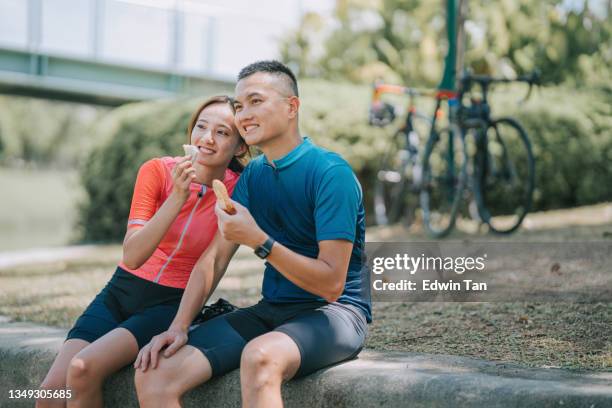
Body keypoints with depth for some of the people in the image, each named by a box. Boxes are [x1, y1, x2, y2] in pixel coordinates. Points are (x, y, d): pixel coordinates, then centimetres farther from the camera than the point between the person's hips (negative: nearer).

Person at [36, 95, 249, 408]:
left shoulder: (238, 190, -8)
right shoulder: (158, 171, -8)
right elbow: (132, 256, -18)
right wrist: (177, 197, -28)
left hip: (170, 305, -2)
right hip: (120, 292, 2)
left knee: (83, 370, -26)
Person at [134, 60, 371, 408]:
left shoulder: (331, 173, -14)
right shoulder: (253, 175, 10)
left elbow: (331, 284, -18)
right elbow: (215, 257, 8)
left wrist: (259, 241, -24)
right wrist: (179, 326, -5)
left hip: (334, 311, -7)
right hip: (271, 311, 7)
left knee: (260, 356, -41)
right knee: (153, 373, -14)